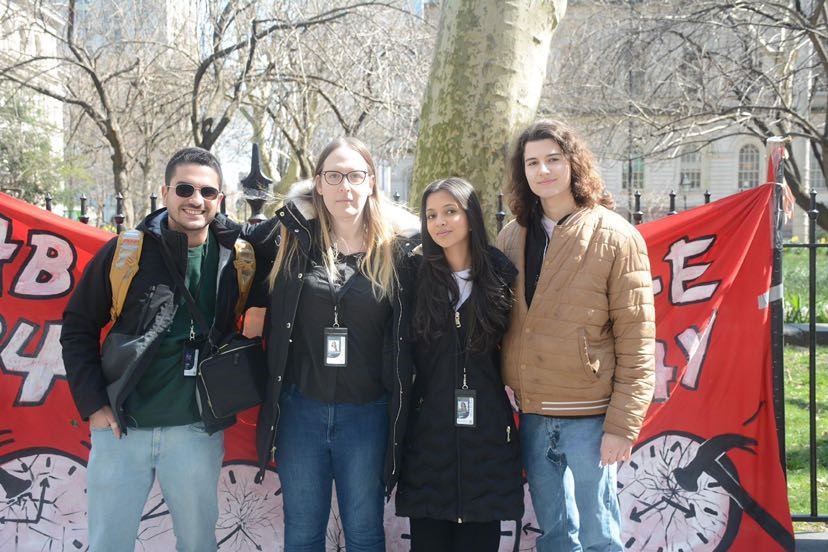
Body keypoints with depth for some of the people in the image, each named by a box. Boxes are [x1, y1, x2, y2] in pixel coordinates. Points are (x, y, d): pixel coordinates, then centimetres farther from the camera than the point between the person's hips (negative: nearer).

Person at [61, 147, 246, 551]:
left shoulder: (237, 254, -2)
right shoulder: (125, 251, -4)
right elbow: (78, 326, 3)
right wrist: (93, 404, -3)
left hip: (197, 430, 1)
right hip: (121, 426, 0)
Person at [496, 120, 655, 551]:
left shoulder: (615, 236, -6)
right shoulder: (512, 237, 7)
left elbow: (637, 337, -8)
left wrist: (622, 424, -13)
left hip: (588, 417, -4)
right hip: (532, 415, 5)